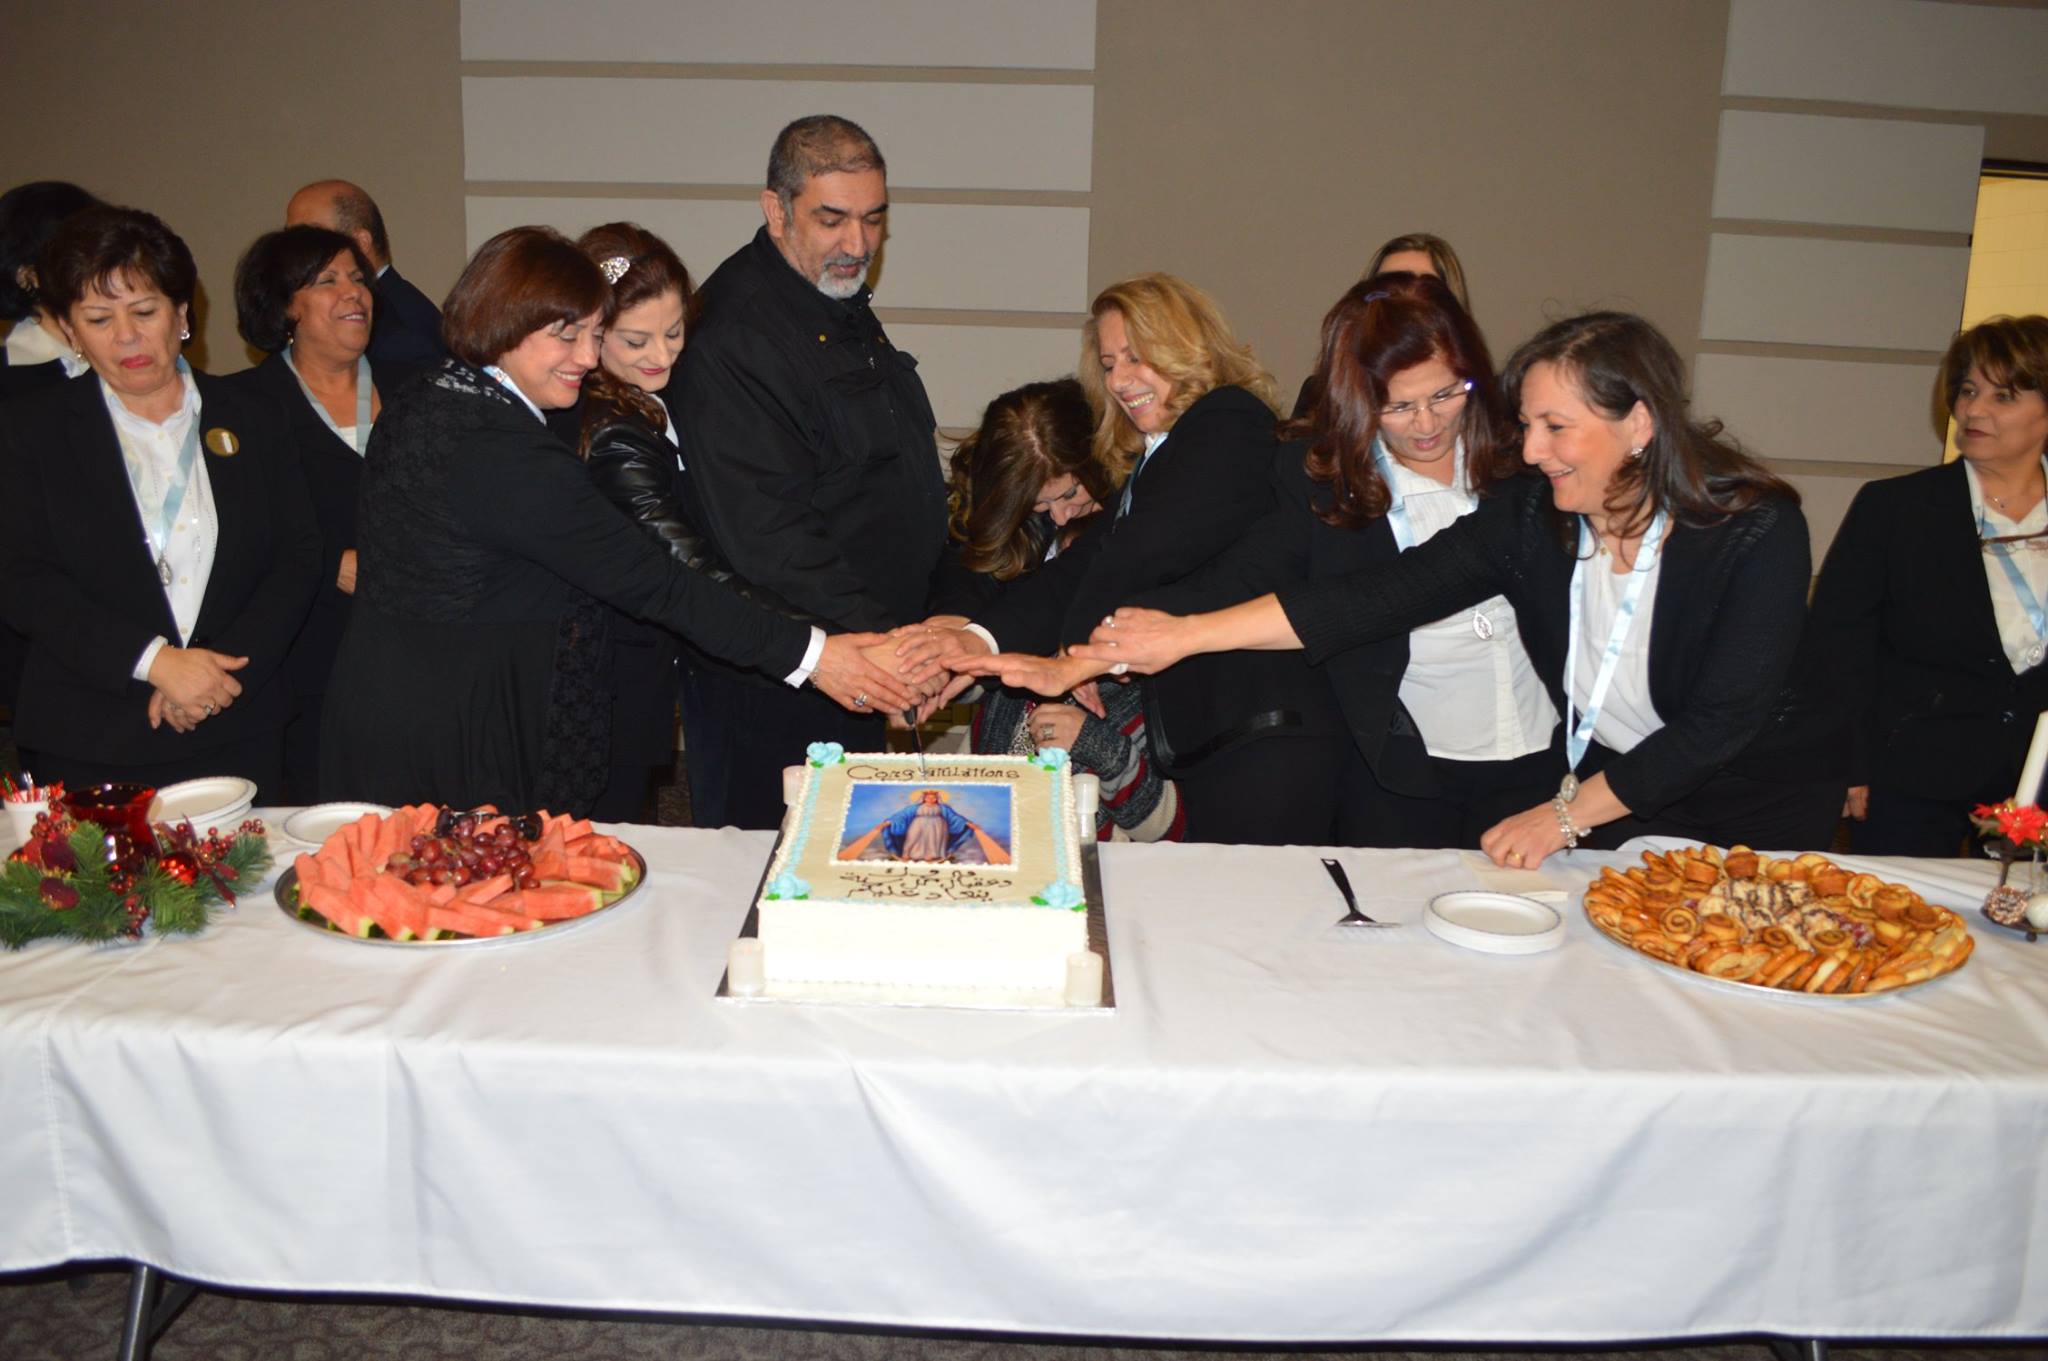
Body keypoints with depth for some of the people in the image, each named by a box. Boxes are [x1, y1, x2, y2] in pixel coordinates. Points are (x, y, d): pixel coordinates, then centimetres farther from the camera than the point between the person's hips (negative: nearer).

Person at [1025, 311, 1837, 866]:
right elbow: (1380, 595, -17)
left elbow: (1718, 723, -19)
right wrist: (1189, 634, -24)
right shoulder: (1529, 517, -9)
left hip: (1747, 823, -2)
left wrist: (1565, 816, -18)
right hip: (1601, 817, 3)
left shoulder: (1759, 532, -18)